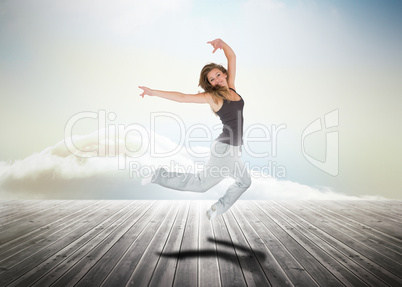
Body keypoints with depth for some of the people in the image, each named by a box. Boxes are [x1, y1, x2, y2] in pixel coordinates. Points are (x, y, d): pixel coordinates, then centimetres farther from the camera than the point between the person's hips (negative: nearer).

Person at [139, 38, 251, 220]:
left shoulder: (231, 88, 7)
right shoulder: (212, 96, -8)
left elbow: (232, 57, 7)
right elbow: (182, 97, -9)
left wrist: (221, 43, -10)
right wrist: (154, 93, -11)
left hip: (233, 150, 8)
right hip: (226, 148, -7)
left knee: (244, 182, 23)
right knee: (200, 183, -1)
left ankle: (217, 209, 30)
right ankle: (161, 176, 9)